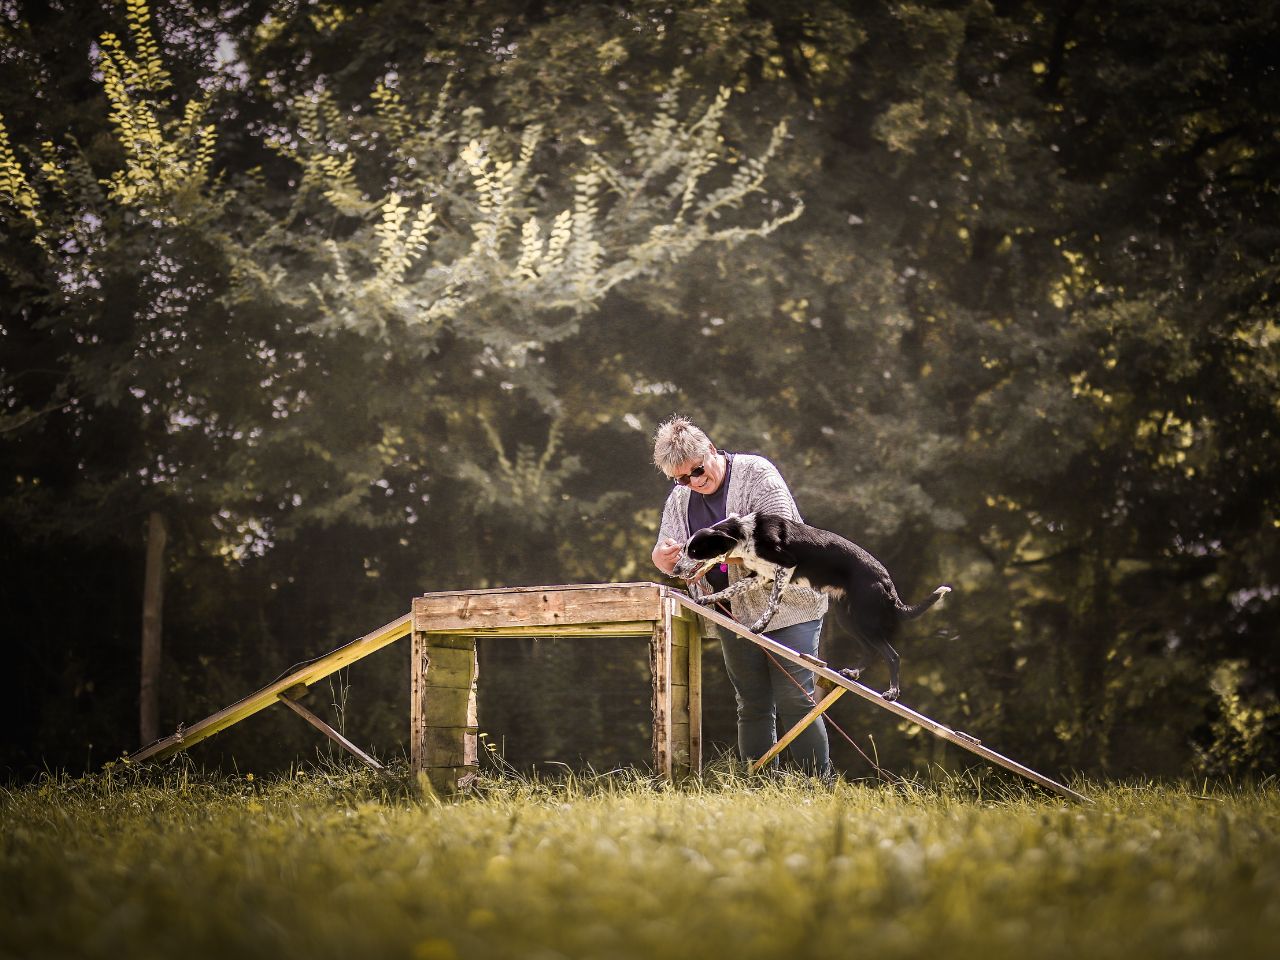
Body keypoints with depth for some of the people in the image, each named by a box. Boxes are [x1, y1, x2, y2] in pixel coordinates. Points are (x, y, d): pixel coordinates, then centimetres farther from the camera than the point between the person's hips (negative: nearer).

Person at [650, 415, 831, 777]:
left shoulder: (756, 473, -9)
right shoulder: (680, 499, 9)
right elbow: (680, 565, 9)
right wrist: (663, 560, -15)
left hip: (786, 607, -6)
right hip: (734, 617, 6)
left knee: (795, 701, -11)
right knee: (752, 707, 7)